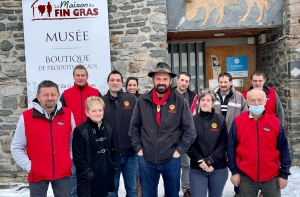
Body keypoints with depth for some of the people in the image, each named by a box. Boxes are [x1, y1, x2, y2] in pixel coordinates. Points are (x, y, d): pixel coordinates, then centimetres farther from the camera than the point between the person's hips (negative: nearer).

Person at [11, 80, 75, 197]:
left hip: (63, 173, 1)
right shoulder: (26, 117, -9)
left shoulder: (68, 114, -3)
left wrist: (70, 160, 4)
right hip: (37, 174, -1)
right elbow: (16, 148, -1)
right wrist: (28, 166, -6)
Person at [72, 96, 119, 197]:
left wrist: (114, 166, 6)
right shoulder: (80, 131, -12)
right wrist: (88, 174, -15)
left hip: (106, 177, 6)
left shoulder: (108, 129, 8)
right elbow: (78, 157, -14)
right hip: (88, 181, -6)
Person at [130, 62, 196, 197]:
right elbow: (134, 127, 7)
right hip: (146, 159, 1)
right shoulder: (142, 101, -1)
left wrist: (179, 151, -5)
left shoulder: (180, 101, -5)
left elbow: (190, 130, -2)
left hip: (171, 159, -1)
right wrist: (138, 148, 2)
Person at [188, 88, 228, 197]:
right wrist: (200, 161, -14)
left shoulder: (220, 120, 2)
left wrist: (209, 160, -13)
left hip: (218, 169, 1)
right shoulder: (193, 120, 0)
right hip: (197, 169, -1)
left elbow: (223, 144, -4)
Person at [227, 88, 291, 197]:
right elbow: (231, 148, -2)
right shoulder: (238, 121, -4)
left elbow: (284, 149, 2)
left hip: (272, 177, 1)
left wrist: (284, 174, 1)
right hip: (246, 177, -1)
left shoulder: (275, 122, -2)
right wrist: (234, 171, -3)